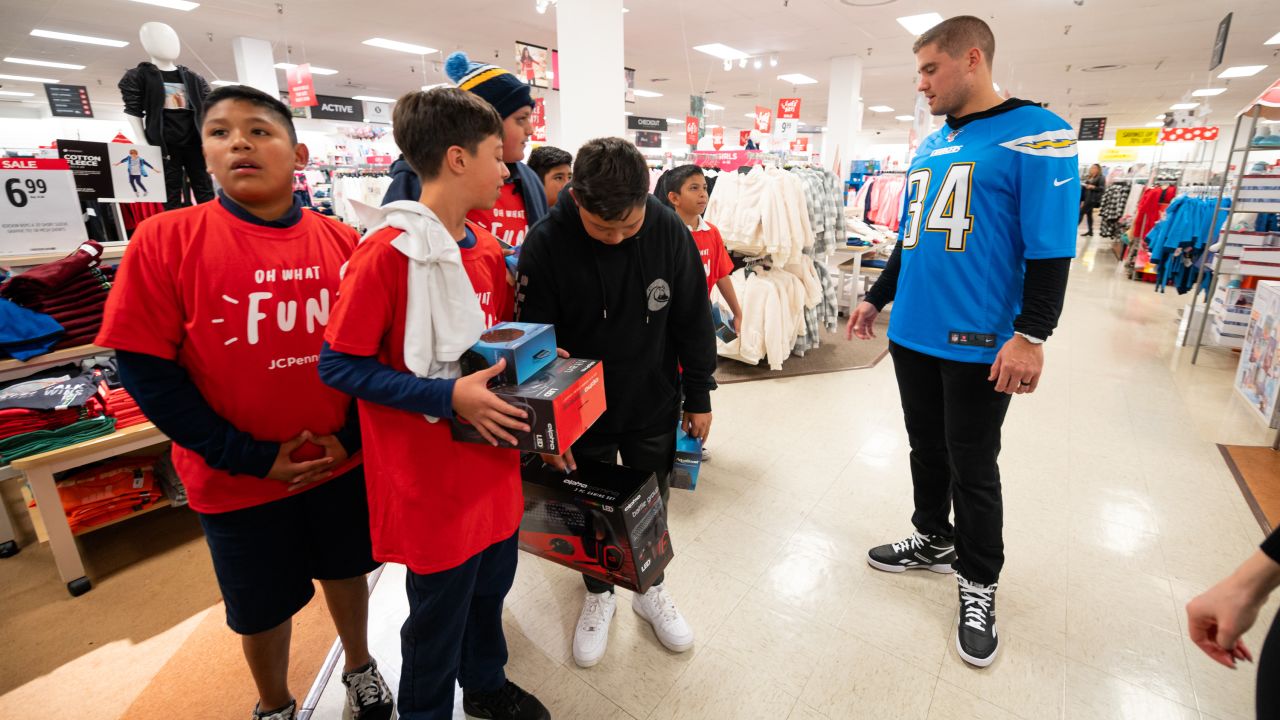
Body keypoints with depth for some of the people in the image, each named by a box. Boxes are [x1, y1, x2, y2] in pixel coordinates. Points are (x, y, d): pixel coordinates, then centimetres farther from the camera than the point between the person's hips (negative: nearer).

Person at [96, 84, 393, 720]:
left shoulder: (342, 241, -6)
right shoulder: (165, 239, -11)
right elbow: (146, 371, -11)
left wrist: (349, 435, -10)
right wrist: (252, 458, -14)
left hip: (342, 463, 2)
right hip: (238, 478, -1)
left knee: (345, 568, 23)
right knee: (263, 604, 18)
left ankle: (360, 669, 52)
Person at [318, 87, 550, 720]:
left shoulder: (487, 249, 5)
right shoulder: (386, 251, -18)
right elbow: (338, 365, -16)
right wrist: (448, 397, -24)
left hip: (493, 465, 7)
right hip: (432, 478, -7)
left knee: (490, 585, 24)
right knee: (440, 609, 13)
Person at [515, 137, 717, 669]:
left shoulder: (669, 230, -14)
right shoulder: (546, 244, -20)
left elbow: (693, 319, -4)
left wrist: (699, 396, 2)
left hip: (653, 405, 2)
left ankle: (652, 589, 45)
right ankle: (598, 593, 44)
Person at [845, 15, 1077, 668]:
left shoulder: (1036, 134, -7)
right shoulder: (929, 146, 14)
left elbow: (1050, 247, -13)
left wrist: (1030, 334, -20)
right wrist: (877, 298, 20)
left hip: (978, 345, -6)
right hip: (912, 334, 7)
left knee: (972, 468, 5)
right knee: (926, 449, 17)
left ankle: (978, 584, 25)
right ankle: (934, 541, 38)